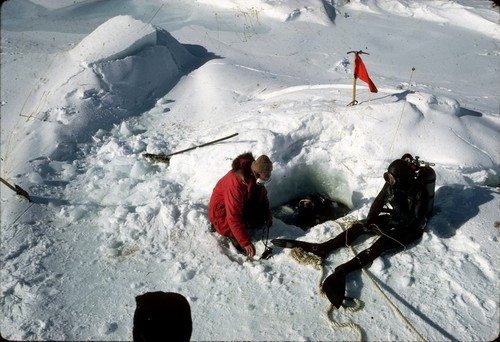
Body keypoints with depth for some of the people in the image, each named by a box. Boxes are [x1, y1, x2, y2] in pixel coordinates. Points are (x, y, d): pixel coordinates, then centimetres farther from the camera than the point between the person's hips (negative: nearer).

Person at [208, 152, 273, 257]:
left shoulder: (255, 176, -14)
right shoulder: (236, 183, -38)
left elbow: (262, 195, 7)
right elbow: (234, 218, -39)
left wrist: (268, 216, -2)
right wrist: (246, 242, -39)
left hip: (241, 205, 7)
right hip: (222, 211, -7)